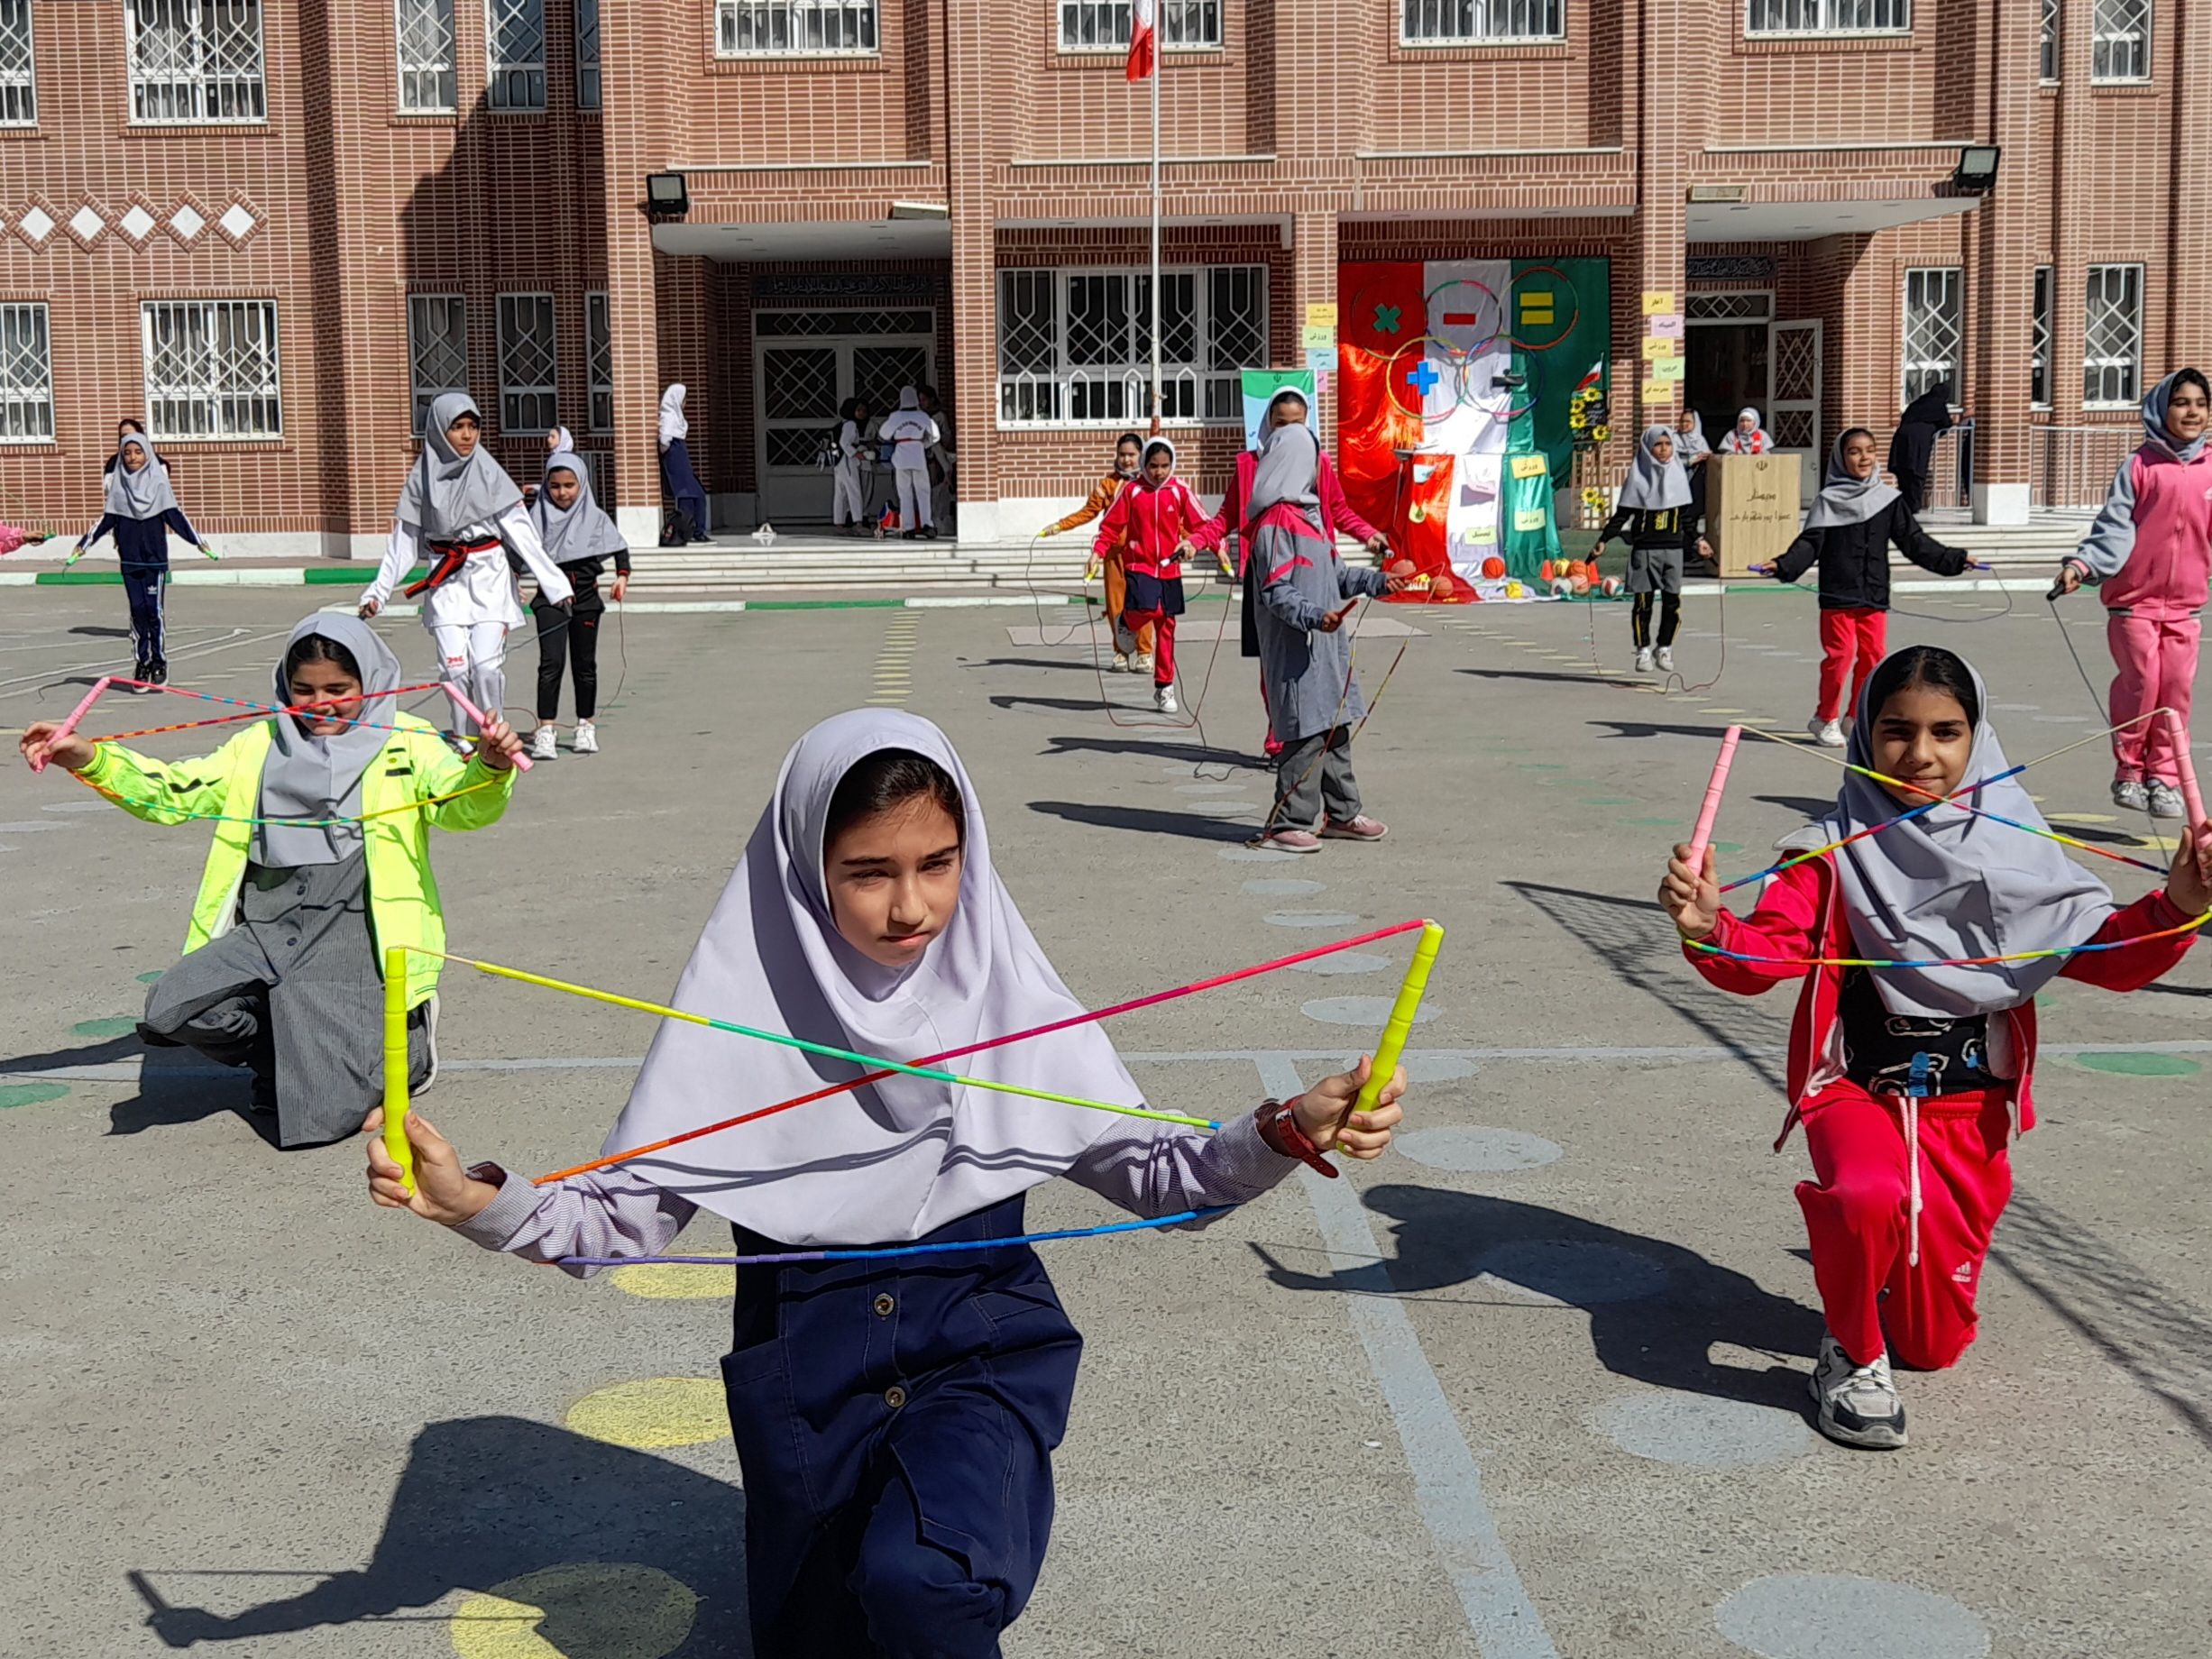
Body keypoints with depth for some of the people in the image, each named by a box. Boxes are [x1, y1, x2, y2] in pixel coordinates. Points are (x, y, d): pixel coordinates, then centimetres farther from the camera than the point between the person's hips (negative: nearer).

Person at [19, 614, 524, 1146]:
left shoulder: (407, 744, 6)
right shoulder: (261, 747, 20)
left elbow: (462, 804, -11)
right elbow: (173, 791, 15)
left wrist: (490, 769, -35)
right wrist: (89, 758, 0)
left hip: (355, 932, -5)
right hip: (268, 929, 5)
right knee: (172, 1010, -20)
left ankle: (404, 1042, 18)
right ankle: (288, 1054, 9)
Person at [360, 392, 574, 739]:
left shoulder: (489, 472, 1)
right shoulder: (423, 477, 4)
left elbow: (521, 531, 0)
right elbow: (404, 542, 10)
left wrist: (553, 581, -5)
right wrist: (378, 592, 6)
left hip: (489, 576, -1)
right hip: (445, 580, 1)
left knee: (487, 666, -12)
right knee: (455, 668, -7)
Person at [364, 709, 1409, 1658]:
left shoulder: (1007, 994, -9)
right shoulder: (741, 1008, -12)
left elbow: (1152, 1171, -3)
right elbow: (620, 1218, -8)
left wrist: (1286, 1134, -21)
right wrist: (474, 1201, -26)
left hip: (980, 1347, -1)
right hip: (808, 1372, 2)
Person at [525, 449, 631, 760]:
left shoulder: (594, 517, 4)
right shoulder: (538, 516, 2)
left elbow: (618, 547, 7)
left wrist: (622, 576, -8)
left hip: (586, 596, 2)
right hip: (550, 597, -2)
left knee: (585, 664, 10)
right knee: (551, 662, -13)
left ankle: (585, 726, 22)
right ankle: (546, 729, -13)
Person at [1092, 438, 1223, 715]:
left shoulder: (1180, 491, 0)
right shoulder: (1132, 490, -3)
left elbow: (1205, 526, 2)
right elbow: (1111, 525, 2)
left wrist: (1192, 542, -18)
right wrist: (1097, 551, -13)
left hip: (1169, 569, 2)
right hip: (1139, 566, -2)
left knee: (1166, 627, 7)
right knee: (1148, 609, -27)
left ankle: (1164, 687, 18)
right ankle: (1125, 620, 9)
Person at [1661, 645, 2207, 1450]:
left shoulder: (2014, 854, -2)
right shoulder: (1837, 856, -9)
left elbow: (2110, 956, -1)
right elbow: (1765, 956, -19)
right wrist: (1709, 929, -41)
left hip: (1971, 1110, 3)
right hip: (1857, 1090, -3)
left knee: (1935, 1344, 9)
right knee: (1870, 1195, -38)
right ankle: (1853, 1356, -8)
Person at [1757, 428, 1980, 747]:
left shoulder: (1889, 500, 9)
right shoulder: (1828, 500, 0)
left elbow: (1914, 540, 11)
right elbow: (1810, 544, -5)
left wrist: (1954, 560, 6)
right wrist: (1783, 566, -21)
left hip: (1875, 596, 4)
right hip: (1837, 596, -3)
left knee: (1874, 655, 3)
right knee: (1840, 655, -8)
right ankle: (1826, 719, 9)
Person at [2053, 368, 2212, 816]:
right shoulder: (2139, 466, -3)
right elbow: (2114, 528, -8)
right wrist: (2081, 564, -22)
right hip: (2135, 599, -3)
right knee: (2140, 687, -5)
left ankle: (2165, 776, 12)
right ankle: (2129, 772, 11)